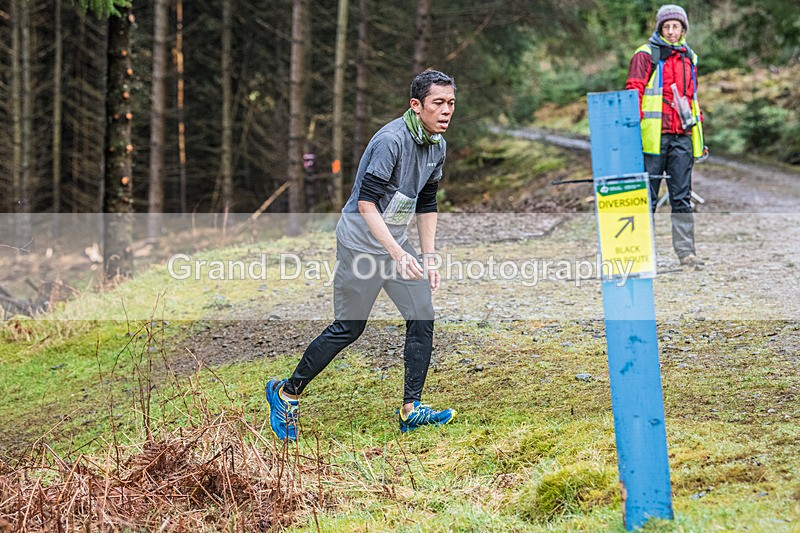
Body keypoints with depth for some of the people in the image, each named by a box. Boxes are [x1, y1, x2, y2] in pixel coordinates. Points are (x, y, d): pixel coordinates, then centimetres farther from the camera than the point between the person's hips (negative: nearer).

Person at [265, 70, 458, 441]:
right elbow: (366, 204, -25)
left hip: (396, 241, 8)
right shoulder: (391, 140, -23)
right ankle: (287, 393, 14)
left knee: (422, 317, 0)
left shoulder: (437, 145, 5)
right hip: (362, 241, -8)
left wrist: (429, 258, 11)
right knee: (348, 328, -2)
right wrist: (398, 255, -30)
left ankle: (411, 410, 7)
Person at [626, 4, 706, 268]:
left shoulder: (689, 57, 18)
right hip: (654, 135, -4)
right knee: (648, 195, 0)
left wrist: (699, 133, 20)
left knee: (682, 196, 4)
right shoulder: (646, 55, 0)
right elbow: (633, 92, -5)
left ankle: (686, 251, 6)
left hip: (682, 137, 4)